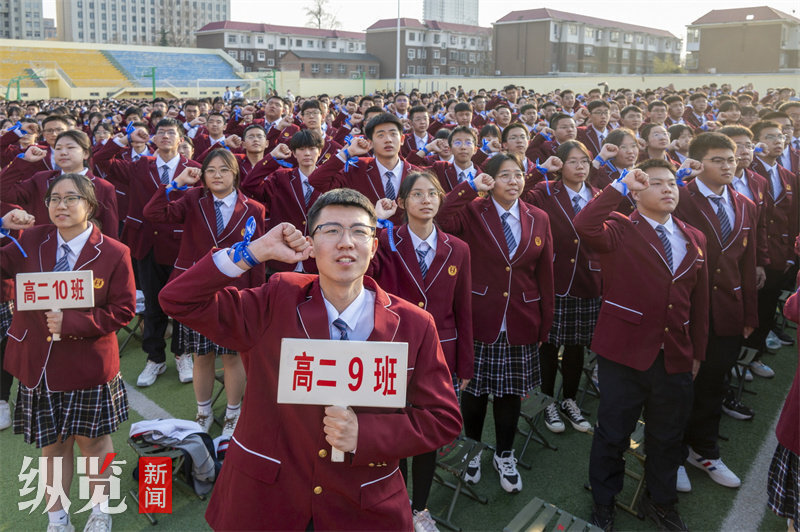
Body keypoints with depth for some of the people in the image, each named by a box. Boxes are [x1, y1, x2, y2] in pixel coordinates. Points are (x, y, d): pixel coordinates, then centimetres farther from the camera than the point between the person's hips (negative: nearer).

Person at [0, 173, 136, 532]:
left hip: (88, 367, -2)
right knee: (52, 446, 17)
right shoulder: (30, 241, -2)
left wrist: (72, 322, -22)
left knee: (92, 441, 17)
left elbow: (123, 310, -11)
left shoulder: (113, 253, -12)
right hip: (38, 367, 3)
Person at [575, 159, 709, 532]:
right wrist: (620, 186, -22)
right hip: (624, 354, -5)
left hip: (676, 359, 5)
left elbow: (699, 302, 12)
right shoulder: (620, 231, -7)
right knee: (613, 435, 10)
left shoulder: (694, 240, 8)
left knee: (667, 437, 20)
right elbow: (584, 226, -31)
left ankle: (660, 501, 43)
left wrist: (697, 352, 11)